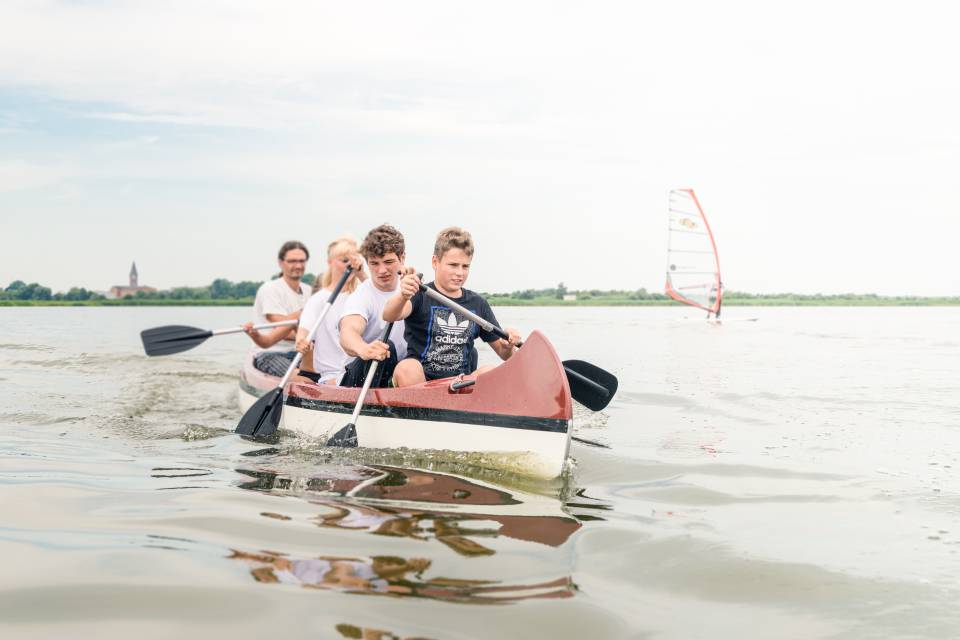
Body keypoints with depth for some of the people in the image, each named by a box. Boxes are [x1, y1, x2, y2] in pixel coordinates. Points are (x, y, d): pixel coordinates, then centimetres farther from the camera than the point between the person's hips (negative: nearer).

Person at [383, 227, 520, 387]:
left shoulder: (478, 304, 13)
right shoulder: (420, 296, 0)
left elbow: (504, 354, 16)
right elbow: (389, 316, -23)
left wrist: (508, 346, -9)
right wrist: (403, 297, -45)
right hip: (419, 381, -3)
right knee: (407, 368, -34)